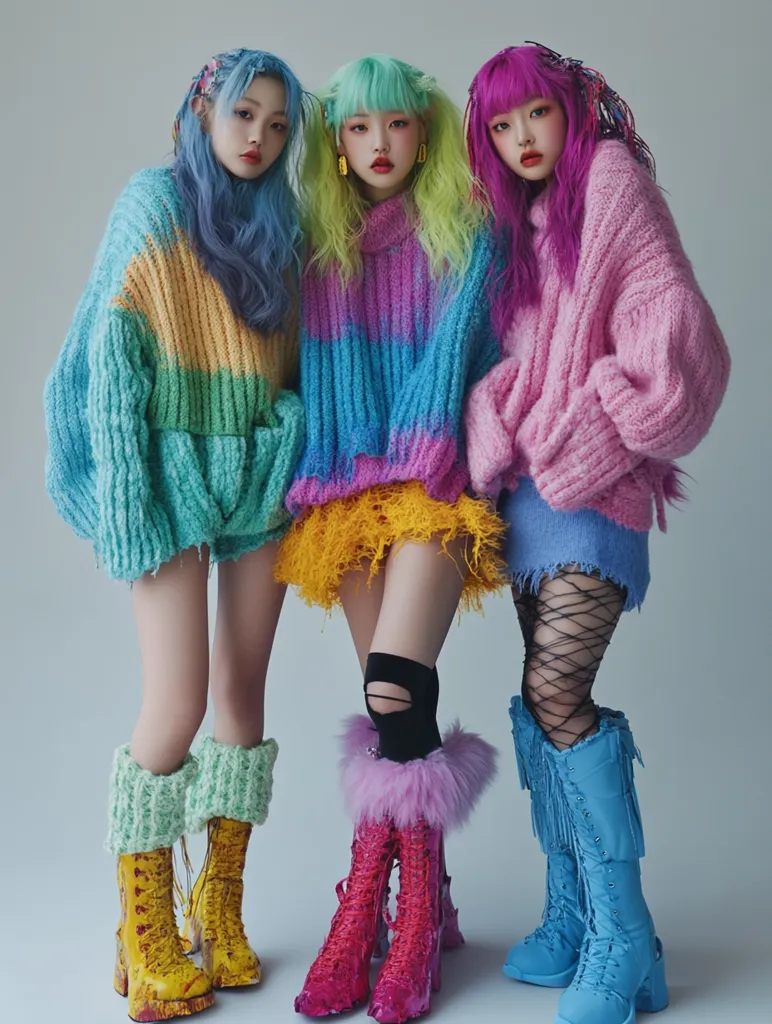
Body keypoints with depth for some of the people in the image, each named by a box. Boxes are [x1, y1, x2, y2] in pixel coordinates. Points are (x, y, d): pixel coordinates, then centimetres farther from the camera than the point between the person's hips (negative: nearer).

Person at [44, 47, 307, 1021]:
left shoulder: (278, 222, 13)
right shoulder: (155, 202, -3)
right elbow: (113, 355, -8)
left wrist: (299, 453, 3)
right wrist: (127, 496, -15)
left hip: (263, 474, 5)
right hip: (175, 473, -5)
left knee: (244, 692, 5)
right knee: (177, 706, -10)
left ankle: (219, 909, 19)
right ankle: (145, 936, 7)